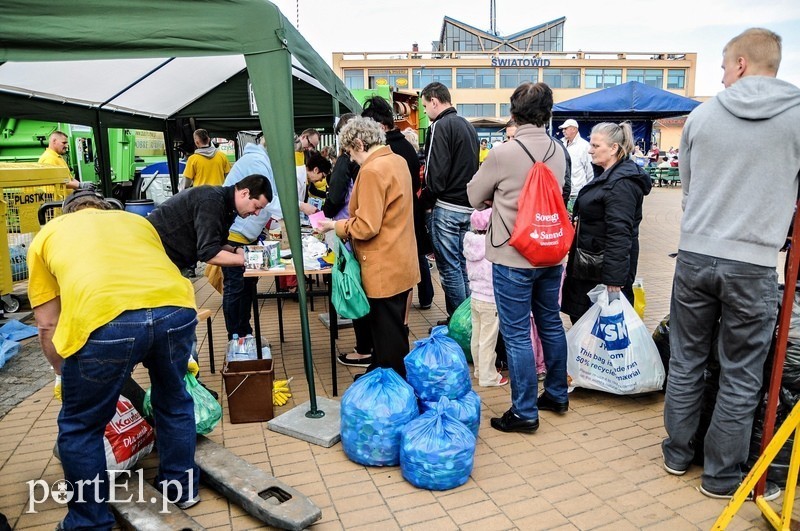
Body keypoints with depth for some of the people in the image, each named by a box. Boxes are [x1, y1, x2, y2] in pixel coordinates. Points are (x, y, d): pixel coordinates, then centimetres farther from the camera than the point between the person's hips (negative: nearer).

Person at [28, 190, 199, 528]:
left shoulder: (47, 235, 29)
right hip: (175, 307, 4)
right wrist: (176, 355, 52)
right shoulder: (136, 220, 35)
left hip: (104, 319, -3)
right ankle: (182, 487, 46)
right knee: (174, 402, 29)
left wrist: (64, 374, 43)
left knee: (79, 428, 22)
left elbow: (47, 326, 25)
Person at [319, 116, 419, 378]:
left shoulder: (372, 170, -20)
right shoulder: (398, 161, 9)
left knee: (388, 335, 4)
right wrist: (349, 221, 16)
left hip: (384, 269, -10)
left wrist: (335, 226, -7)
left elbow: (367, 227, -22)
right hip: (401, 264, 10)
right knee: (393, 329, 20)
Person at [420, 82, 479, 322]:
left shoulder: (441, 126, -12)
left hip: (446, 207, -9)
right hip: (467, 205, 9)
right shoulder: (468, 126, 17)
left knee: (449, 267, -2)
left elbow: (435, 174, -19)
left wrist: (425, 203, -6)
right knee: (461, 263, 16)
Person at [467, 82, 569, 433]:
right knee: (550, 323, 19)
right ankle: (557, 394, 34)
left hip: (513, 258, -7)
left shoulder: (503, 154, -17)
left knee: (517, 335, 2)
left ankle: (525, 411, 12)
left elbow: (474, 197, -3)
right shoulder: (559, 151, 2)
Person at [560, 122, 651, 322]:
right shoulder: (610, 176, 13)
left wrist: (614, 282, -27)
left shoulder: (621, 184, -20)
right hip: (593, 266, 10)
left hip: (607, 267, -10)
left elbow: (620, 234, -25)